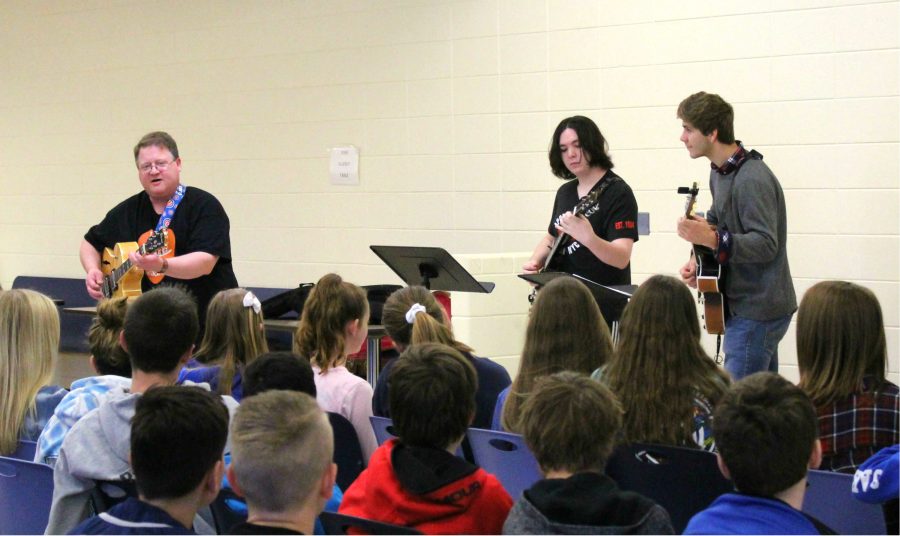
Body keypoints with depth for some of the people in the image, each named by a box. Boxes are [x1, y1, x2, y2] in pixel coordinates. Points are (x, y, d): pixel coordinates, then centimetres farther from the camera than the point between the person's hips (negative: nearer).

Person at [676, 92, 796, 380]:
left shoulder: (752, 180, -21)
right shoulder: (719, 171, 10)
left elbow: (766, 244, -24)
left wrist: (713, 239, -35)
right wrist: (698, 258, 5)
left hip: (757, 310, -10)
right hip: (743, 304, 10)